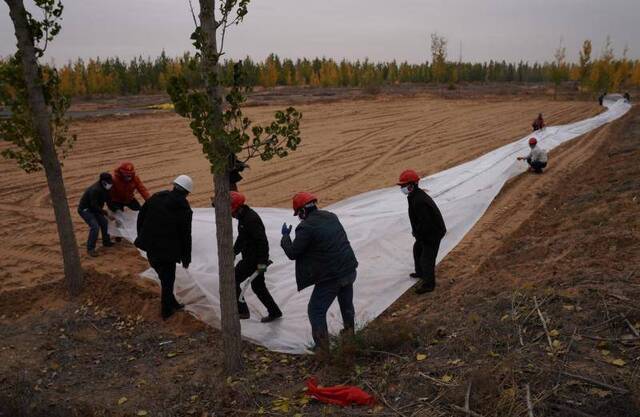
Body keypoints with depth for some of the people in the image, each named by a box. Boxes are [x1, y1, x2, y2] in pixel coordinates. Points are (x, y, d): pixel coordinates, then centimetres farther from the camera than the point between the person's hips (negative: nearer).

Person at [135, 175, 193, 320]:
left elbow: (141, 217, 7)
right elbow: (186, 236, -7)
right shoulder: (185, 210, -11)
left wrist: (142, 236, 19)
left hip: (150, 246, 5)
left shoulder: (156, 198, 0)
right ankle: (166, 310, 24)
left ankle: (171, 303, 34)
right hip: (167, 250, -5)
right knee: (168, 279, 11)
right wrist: (186, 258, 3)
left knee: (163, 275, 21)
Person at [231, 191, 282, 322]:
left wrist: (262, 262, -25)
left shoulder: (251, 219, -23)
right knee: (258, 286, 17)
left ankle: (242, 311, 6)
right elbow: (241, 238, 25)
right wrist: (234, 252, 27)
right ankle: (274, 312, 26)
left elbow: (262, 241, -26)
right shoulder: (243, 217, 10)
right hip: (249, 257, 10)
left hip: (255, 259, -10)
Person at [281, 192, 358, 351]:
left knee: (316, 311, 7)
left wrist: (285, 236, 7)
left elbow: (292, 253, -11)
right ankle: (350, 336, 44)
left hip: (331, 277, -8)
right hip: (349, 270, 8)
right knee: (347, 305, 26)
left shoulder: (306, 227, -17)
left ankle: (323, 347, 10)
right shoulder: (331, 216, 6)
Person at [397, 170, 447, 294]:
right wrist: (416, 231, 8)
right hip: (427, 232, 11)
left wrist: (417, 233, -16)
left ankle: (428, 284, 14)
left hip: (433, 233, -11)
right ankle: (420, 273, 46)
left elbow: (425, 223, -31)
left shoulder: (419, 201, -31)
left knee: (427, 258, -1)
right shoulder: (416, 195, 3)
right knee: (417, 249, 27)